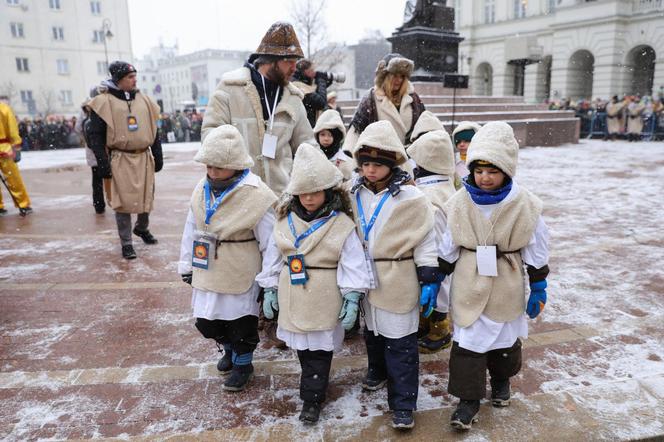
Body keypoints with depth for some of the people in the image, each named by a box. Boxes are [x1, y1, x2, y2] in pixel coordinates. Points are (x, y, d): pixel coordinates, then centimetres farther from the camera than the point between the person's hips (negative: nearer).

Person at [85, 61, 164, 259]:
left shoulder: (144, 101, 9)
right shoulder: (104, 102, -5)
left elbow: (153, 131, 15)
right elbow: (95, 135, -6)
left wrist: (158, 157, 11)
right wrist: (103, 164, -12)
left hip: (144, 158, 5)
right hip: (120, 160, -4)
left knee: (147, 198, 13)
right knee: (123, 202, 0)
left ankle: (142, 228, 40)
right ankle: (126, 243, 12)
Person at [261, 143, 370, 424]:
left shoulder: (341, 224, -11)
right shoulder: (285, 219, 2)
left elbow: (352, 265, -11)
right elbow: (275, 258, 8)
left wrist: (352, 298, -15)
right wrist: (271, 290, 9)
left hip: (324, 301, -4)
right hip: (294, 297, 5)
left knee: (319, 349, 5)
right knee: (302, 347, 18)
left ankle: (312, 399, 19)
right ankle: (316, 383, 41)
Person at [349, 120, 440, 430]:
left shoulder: (410, 197, -15)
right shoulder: (355, 193, -1)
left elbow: (425, 240, -10)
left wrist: (430, 279, -11)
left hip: (397, 283, -5)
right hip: (366, 278, 5)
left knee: (400, 343, 3)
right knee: (372, 331, 24)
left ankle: (403, 404, 15)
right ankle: (378, 371, 50)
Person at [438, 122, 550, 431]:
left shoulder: (524, 204, -12)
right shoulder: (460, 202, -9)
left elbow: (536, 250, -3)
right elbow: (447, 248, 1)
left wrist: (539, 288, 0)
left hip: (506, 286, 0)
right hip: (469, 284, 0)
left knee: (505, 337, 19)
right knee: (467, 341, 2)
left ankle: (501, 380, 46)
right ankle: (468, 399, 16)